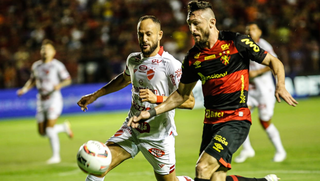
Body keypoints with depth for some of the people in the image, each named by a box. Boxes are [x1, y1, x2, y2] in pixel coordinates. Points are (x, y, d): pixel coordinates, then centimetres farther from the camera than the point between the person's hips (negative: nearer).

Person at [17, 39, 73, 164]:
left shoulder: (56, 65, -6)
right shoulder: (36, 66, 10)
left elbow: (68, 80, -3)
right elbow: (32, 80, 25)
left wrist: (59, 85, -23)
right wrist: (24, 89, 8)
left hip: (54, 99, -6)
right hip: (41, 101, 6)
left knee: (50, 129, -13)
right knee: (42, 132, 7)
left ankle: (56, 156, 1)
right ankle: (64, 127, 32)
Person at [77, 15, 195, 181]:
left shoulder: (170, 65, -15)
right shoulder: (133, 59, 6)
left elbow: (189, 101, -19)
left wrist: (157, 98, -30)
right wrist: (95, 96, 29)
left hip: (158, 136, -5)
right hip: (131, 129, 5)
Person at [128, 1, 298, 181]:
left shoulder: (237, 42, -7)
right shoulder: (193, 57, 8)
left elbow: (273, 62, 1)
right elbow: (182, 94, 19)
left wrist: (280, 86, -17)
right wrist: (151, 112, 10)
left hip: (236, 120, -6)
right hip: (211, 122, 6)